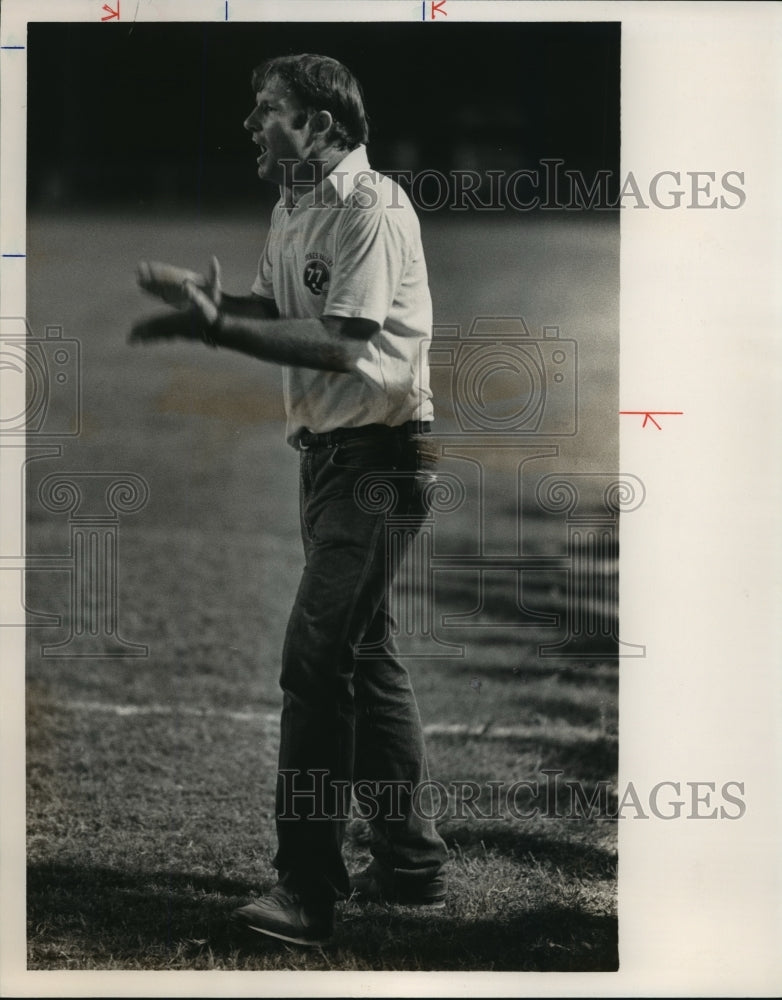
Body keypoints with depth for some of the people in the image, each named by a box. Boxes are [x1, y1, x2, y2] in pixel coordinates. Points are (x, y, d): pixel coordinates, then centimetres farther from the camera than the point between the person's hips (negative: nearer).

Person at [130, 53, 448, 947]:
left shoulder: (372, 206, -16)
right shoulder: (291, 210, 15)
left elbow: (342, 345, -25)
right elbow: (272, 310, 12)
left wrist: (216, 326, -27)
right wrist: (206, 301, -7)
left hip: (379, 456, -10)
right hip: (328, 453, 10)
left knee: (316, 654, -13)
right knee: (363, 653, 14)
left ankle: (307, 889, -11)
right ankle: (411, 864, 25)